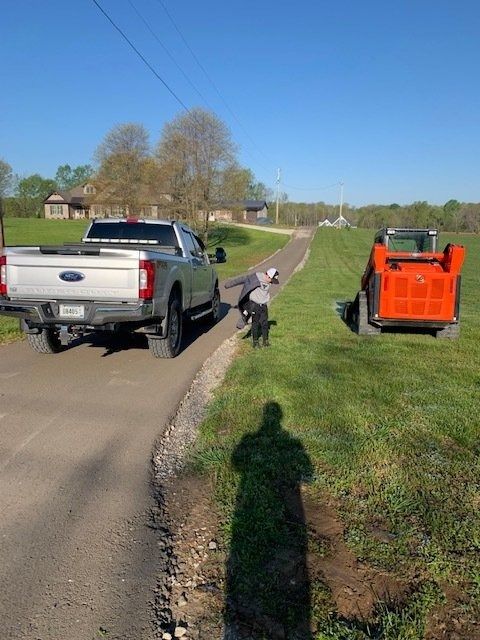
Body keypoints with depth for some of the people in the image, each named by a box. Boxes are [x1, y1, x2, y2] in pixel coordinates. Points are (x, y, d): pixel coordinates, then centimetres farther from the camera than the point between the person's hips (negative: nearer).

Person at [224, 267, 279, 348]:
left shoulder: (268, 283, 5)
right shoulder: (256, 277, -15)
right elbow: (242, 279, -14)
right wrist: (229, 283, -14)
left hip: (263, 306, 5)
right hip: (254, 305, -5)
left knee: (265, 323, 7)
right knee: (255, 324, 2)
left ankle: (265, 341, 19)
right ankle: (255, 342, 14)